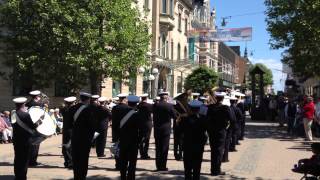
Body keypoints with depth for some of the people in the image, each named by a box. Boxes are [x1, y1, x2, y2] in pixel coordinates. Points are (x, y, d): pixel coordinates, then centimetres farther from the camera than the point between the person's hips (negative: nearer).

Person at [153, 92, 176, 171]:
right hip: (166, 129, -3)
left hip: (157, 129, 3)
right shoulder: (169, 106, -11)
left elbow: (154, 117, 6)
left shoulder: (156, 105, -3)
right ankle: (163, 166, 3)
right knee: (165, 148, 3)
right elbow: (174, 116, -3)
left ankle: (158, 166, 13)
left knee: (158, 148, 10)